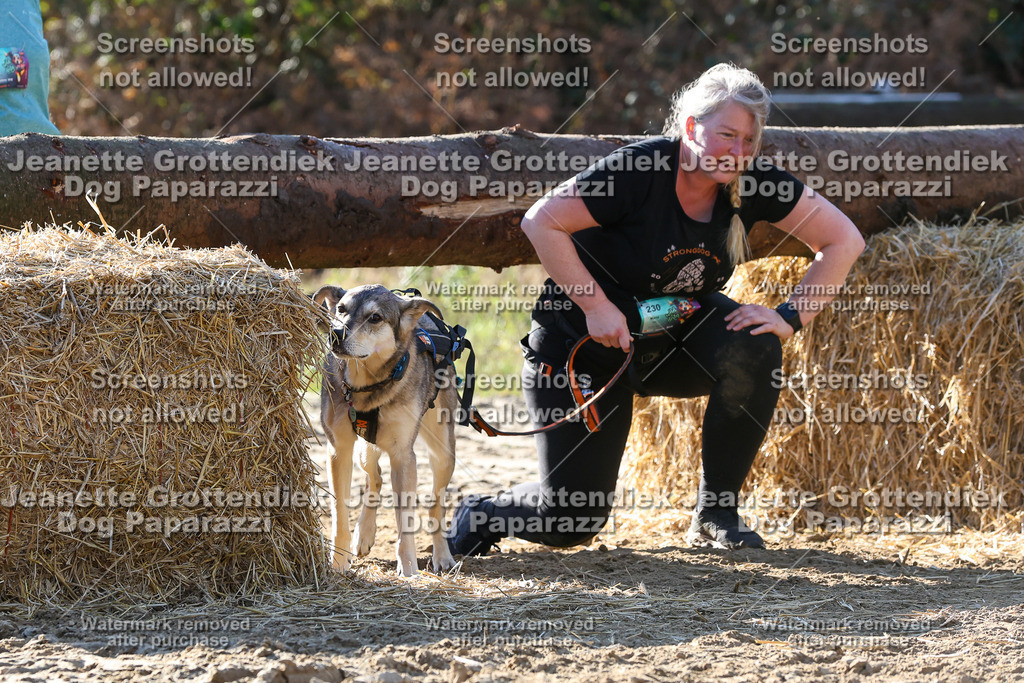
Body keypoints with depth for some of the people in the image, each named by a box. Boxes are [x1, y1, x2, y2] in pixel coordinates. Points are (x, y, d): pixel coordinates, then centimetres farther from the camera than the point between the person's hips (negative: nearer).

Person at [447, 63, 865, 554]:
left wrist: (791, 317, -18)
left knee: (754, 350, -29)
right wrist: (596, 305, -27)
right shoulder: (640, 169, -26)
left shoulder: (752, 181, -13)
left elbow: (843, 241, -8)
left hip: (674, 339, 4)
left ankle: (716, 513, -11)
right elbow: (541, 222, -26)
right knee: (570, 523, -9)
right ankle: (485, 513, 28)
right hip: (583, 344, -4)